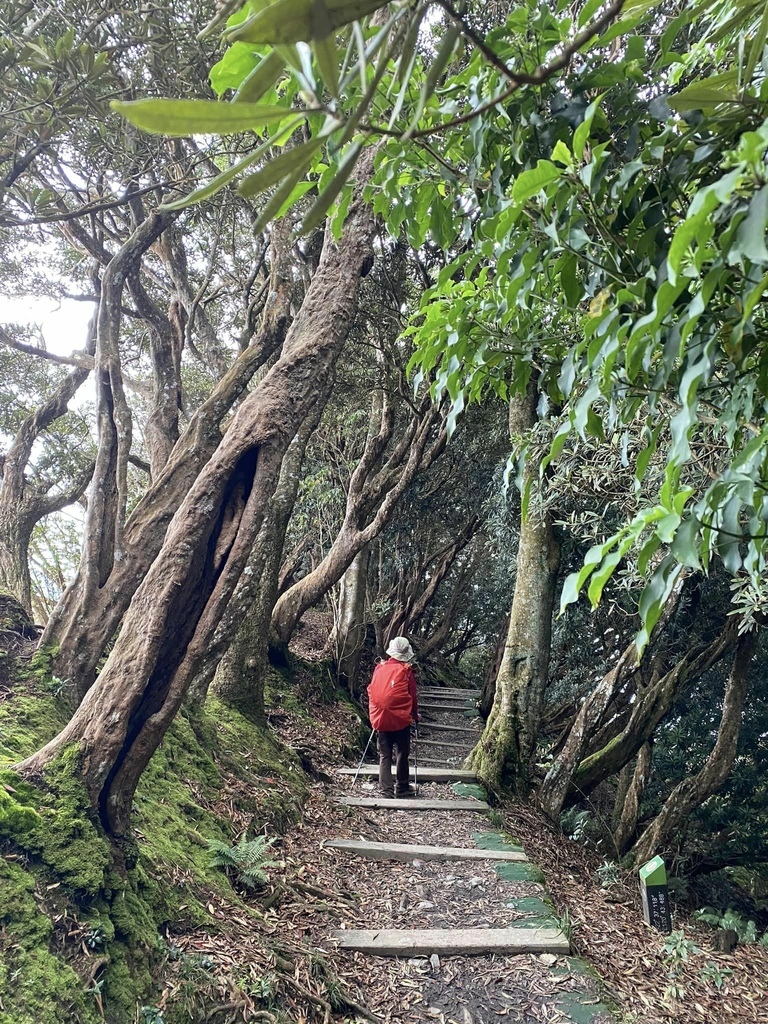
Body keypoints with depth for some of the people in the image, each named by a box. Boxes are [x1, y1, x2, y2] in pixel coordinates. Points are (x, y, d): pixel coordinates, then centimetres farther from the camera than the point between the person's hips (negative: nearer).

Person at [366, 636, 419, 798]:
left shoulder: (379, 668, 3)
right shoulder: (405, 670, -6)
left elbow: (371, 692, 9)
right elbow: (412, 696, -1)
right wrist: (415, 716, 15)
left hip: (380, 718, 3)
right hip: (401, 718, -2)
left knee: (384, 755, 7)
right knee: (402, 754, 12)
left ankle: (386, 790, 3)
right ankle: (402, 787, 21)